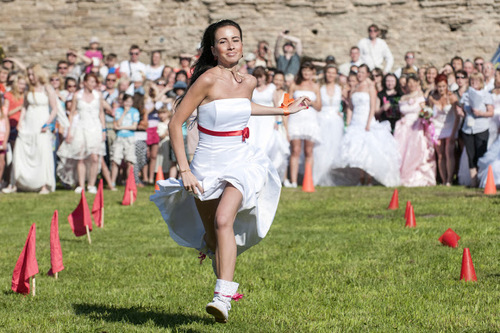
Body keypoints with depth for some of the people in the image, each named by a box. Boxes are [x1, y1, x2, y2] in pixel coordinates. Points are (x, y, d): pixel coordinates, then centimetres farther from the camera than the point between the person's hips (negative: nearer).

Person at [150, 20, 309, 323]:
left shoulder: (248, 82, 2)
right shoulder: (208, 79, -14)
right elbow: (175, 124, -13)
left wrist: (286, 110, 33)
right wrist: (184, 170, -16)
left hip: (241, 162, 2)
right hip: (207, 165, -1)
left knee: (223, 220, -24)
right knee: (213, 235, 8)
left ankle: (223, 297, -30)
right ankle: (228, 283, 39)